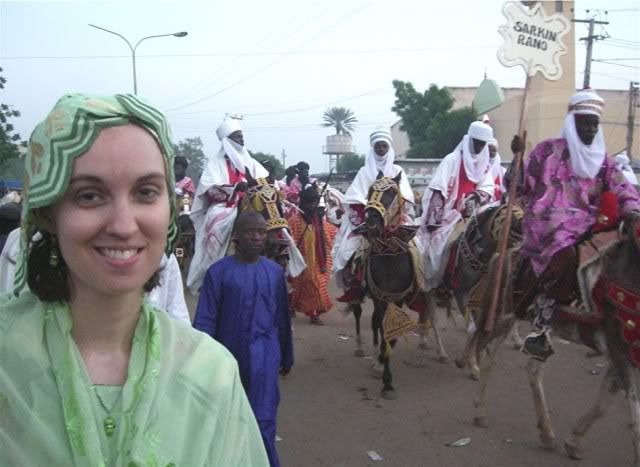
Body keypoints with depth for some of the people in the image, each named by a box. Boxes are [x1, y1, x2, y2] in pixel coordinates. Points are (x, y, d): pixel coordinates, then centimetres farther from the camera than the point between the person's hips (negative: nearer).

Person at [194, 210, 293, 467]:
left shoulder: (275, 272, 0)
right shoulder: (218, 271, -8)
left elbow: (282, 318, 7)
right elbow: (205, 320, -8)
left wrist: (286, 357, 14)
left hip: (264, 356, 0)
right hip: (228, 356, 0)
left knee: (263, 420, -7)